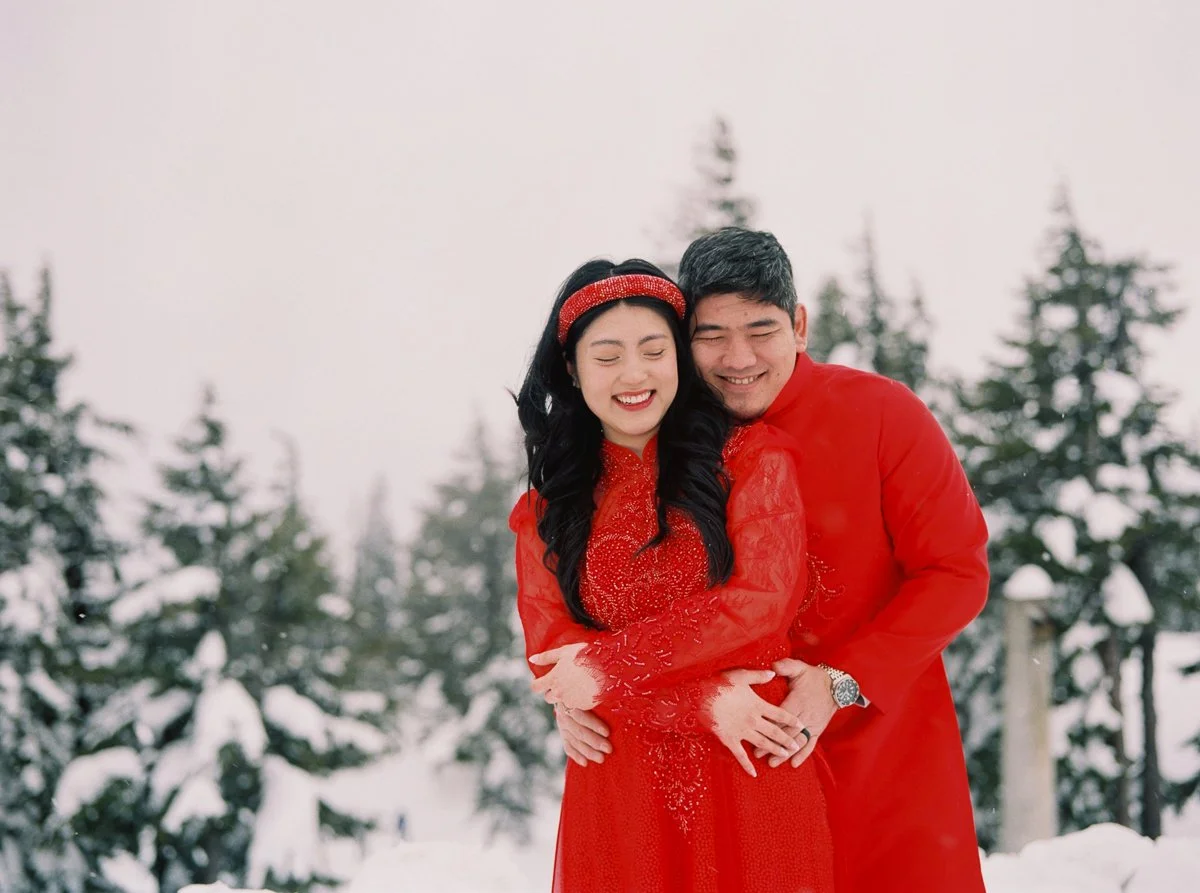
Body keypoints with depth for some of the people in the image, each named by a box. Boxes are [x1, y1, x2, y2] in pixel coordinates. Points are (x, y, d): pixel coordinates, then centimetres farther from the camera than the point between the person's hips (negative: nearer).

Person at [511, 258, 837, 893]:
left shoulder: (749, 455, 3)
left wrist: (606, 665, -11)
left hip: (755, 786, -1)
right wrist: (698, 702, -13)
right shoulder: (546, 510, 8)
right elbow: (550, 658, 0)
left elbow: (762, 601, -9)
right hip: (618, 799, 2)